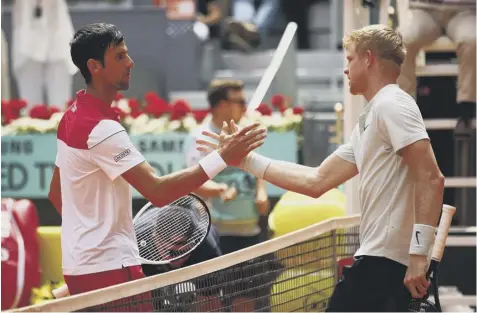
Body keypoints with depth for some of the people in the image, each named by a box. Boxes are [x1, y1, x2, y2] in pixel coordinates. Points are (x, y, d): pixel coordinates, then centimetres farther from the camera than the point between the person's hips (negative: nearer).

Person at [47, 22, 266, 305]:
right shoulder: (102, 128, -20)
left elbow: (55, 194, 20)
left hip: (79, 264, 10)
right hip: (109, 267, -10)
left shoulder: (72, 117, 11)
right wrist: (222, 158, -31)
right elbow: (158, 192, -27)